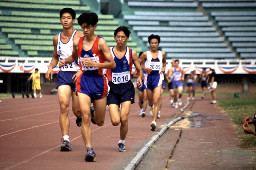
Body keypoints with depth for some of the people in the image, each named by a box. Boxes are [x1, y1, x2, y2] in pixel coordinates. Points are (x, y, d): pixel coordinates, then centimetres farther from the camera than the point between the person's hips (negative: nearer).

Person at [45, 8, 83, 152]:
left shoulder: (79, 36, -4)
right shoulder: (57, 38, 12)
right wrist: (50, 68, 8)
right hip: (63, 75, 3)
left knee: (77, 110, 2)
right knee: (64, 106, -15)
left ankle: (81, 116, 41)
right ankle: (66, 140, -15)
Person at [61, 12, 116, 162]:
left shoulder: (100, 42, -7)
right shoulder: (77, 42, 5)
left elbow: (113, 64, -8)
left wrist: (94, 64, -19)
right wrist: (65, 61, 6)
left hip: (98, 81, -2)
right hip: (83, 81, 2)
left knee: (100, 122, 9)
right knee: (86, 118, -15)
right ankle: (89, 149, -13)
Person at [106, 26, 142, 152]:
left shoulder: (132, 53, 3)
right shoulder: (108, 52, -1)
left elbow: (139, 69, 14)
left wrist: (139, 78, -7)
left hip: (127, 88, 0)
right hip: (113, 88, 0)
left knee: (124, 119, -13)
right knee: (115, 121, -10)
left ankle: (122, 142, 13)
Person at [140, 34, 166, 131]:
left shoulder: (162, 54, 7)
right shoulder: (146, 54, 1)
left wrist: (163, 67, 7)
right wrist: (145, 68, -11)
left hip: (158, 77, -1)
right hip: (149, 77, 1)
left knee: (156, 100, -15)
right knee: (150, 101, 13)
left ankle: (154, 122, -21)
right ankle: (152, 108, 51)